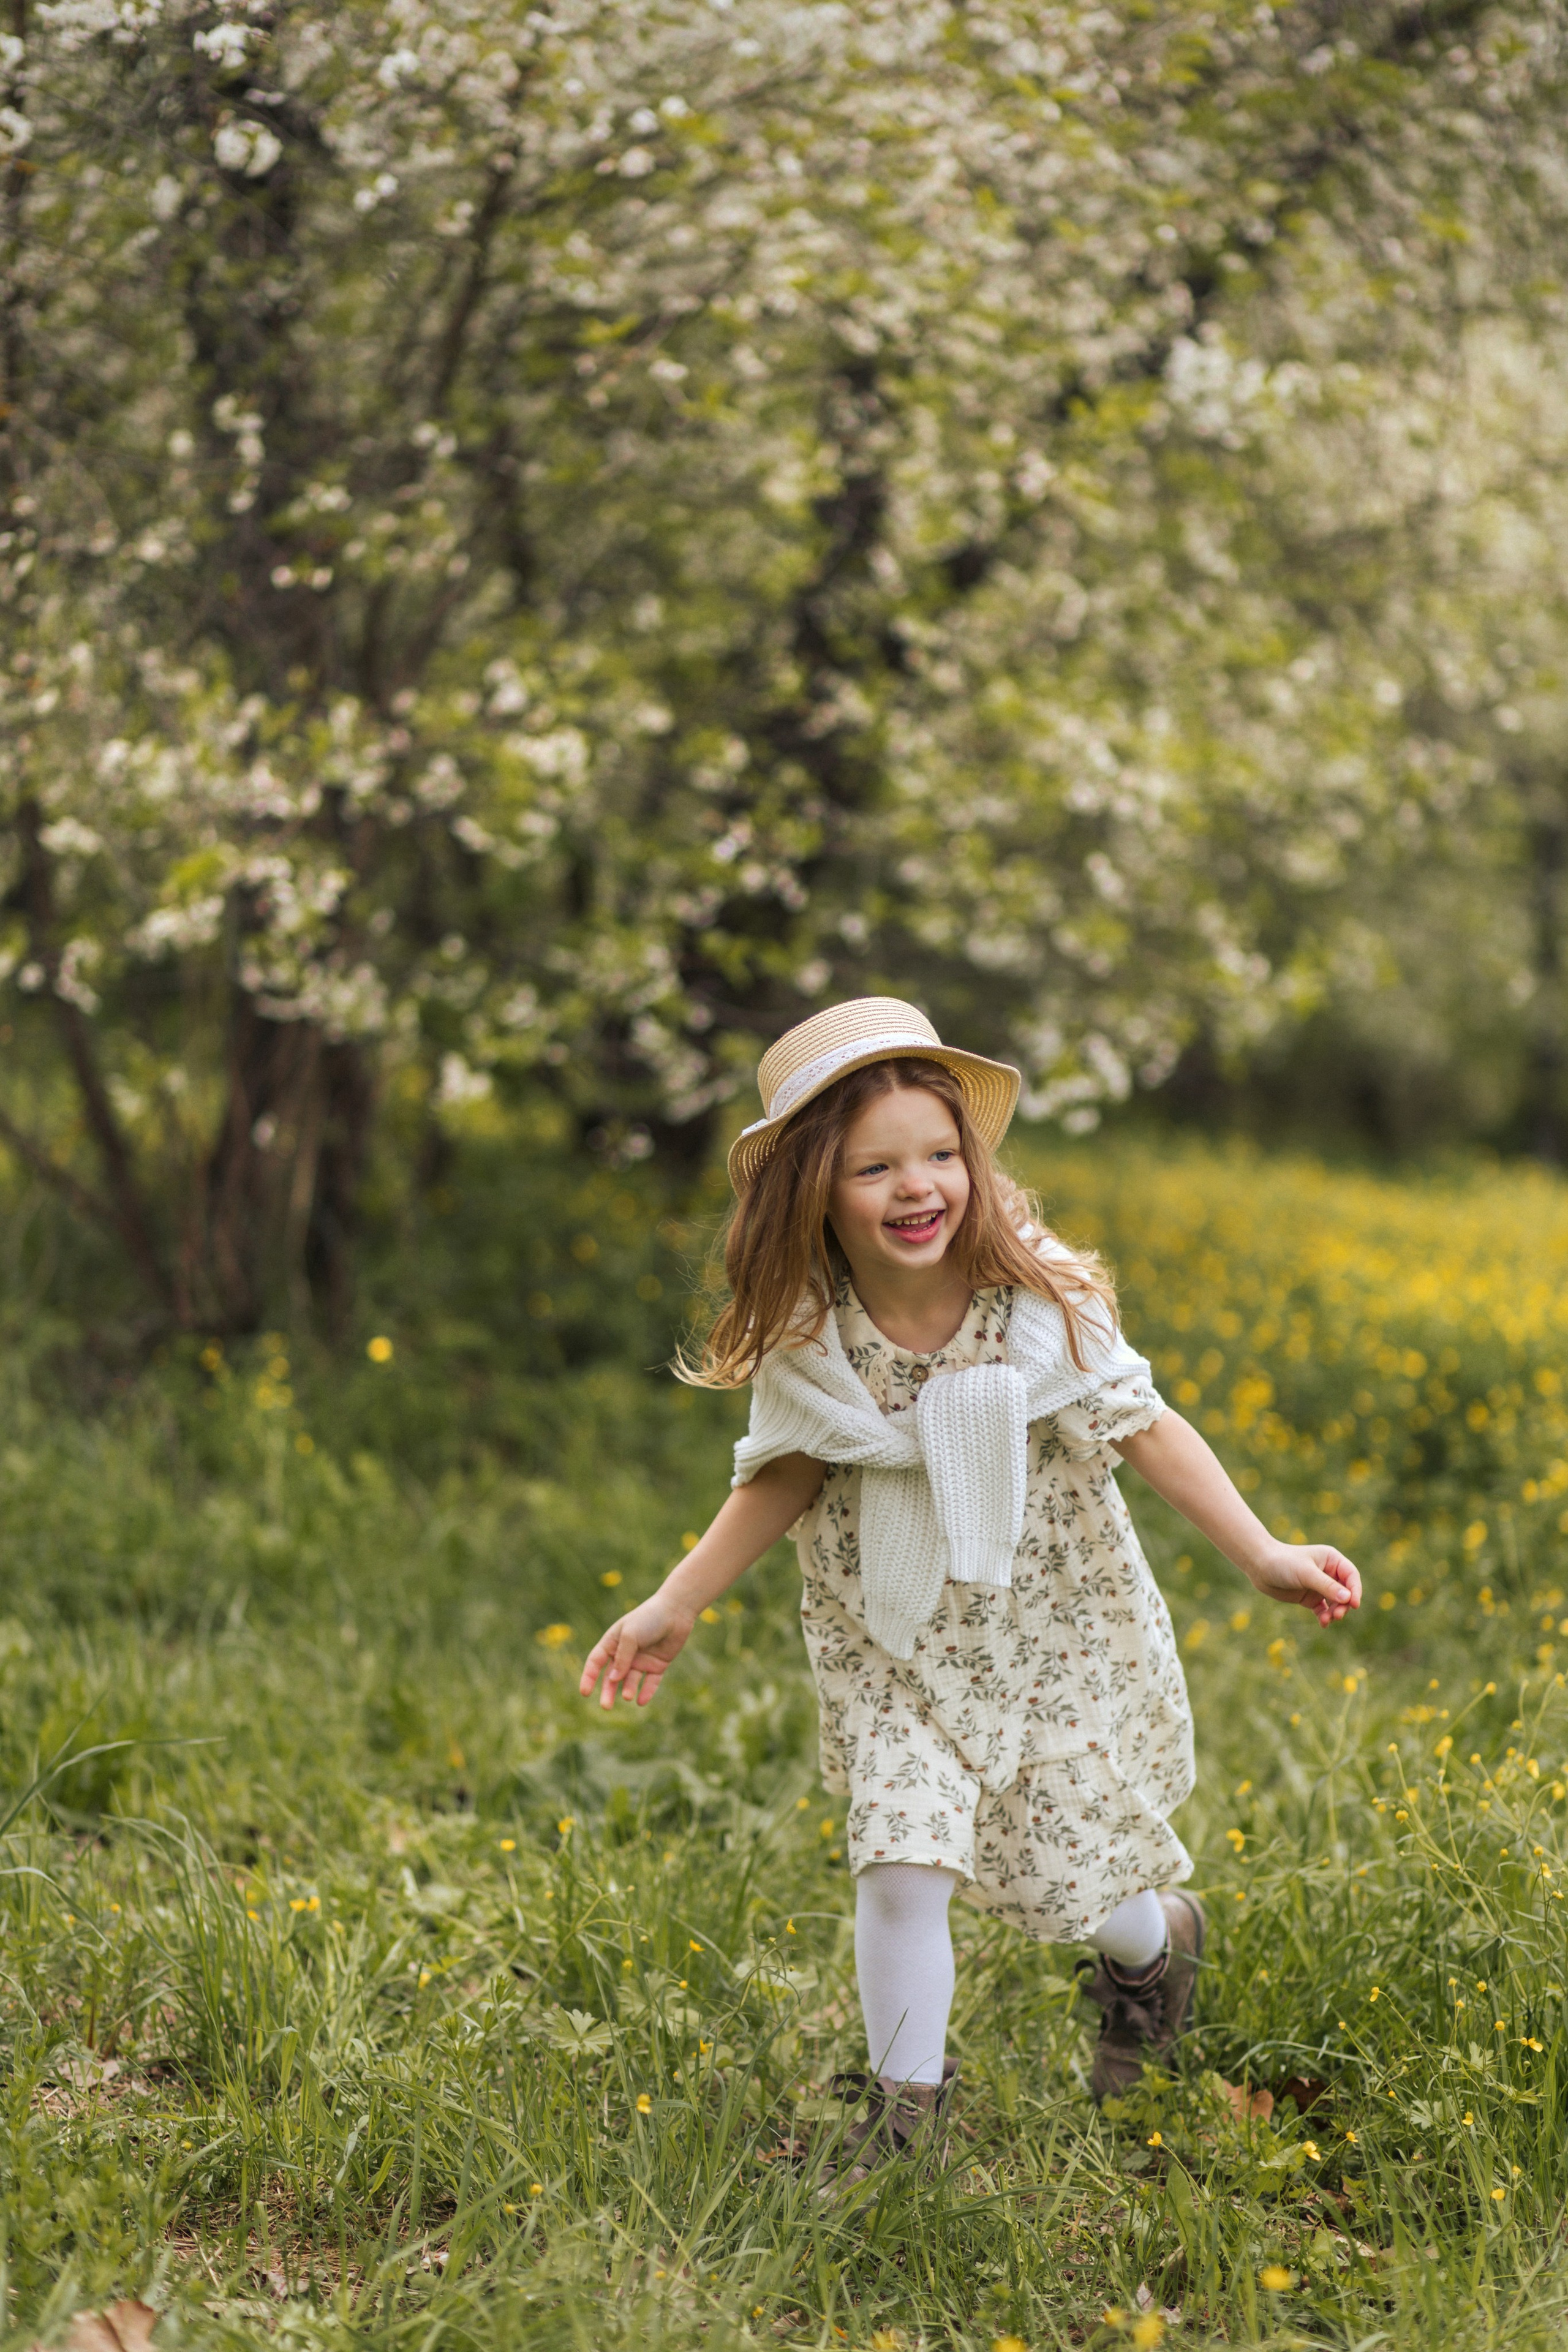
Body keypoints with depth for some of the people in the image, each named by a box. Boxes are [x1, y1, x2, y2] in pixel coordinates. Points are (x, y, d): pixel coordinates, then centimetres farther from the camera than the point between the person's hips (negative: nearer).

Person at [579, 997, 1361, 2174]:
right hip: (895, 1647, 1)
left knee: (1066, 1871, 6)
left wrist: (1264, 1555, -12)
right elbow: (786, 1478, 2)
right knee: (900, 1868, -12)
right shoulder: (803, 1337, -15)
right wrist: (673, 1608, 0)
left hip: (1055, 1628, -1)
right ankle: (904, 2097, 13)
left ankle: (1156, 1941, 44)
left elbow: (1144, 1429, -9)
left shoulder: (1043, 1301, -20)